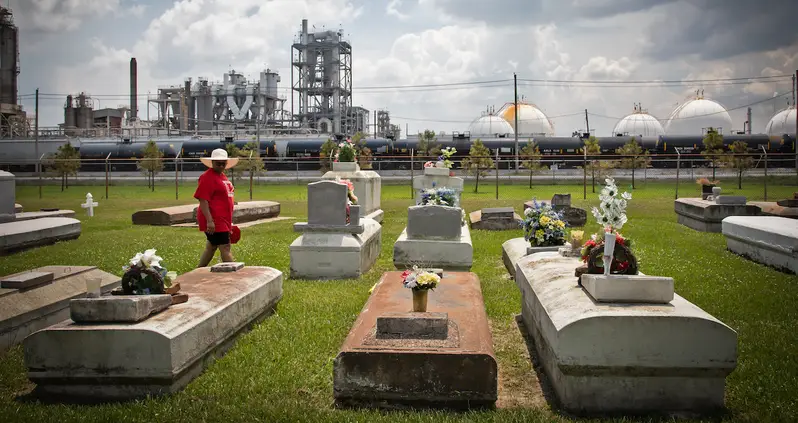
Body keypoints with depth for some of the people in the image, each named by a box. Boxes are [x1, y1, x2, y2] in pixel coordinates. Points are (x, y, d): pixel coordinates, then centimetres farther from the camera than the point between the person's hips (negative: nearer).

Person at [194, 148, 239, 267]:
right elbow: (203, 200, -19)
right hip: (213, 221, -10)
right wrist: (209, 221, -25)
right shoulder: (207, 177, -14)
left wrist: (228, 221, 24)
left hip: (222, 221, 10)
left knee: (211, 247, 16)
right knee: (225, 247, -8)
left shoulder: (222, 176, 15)